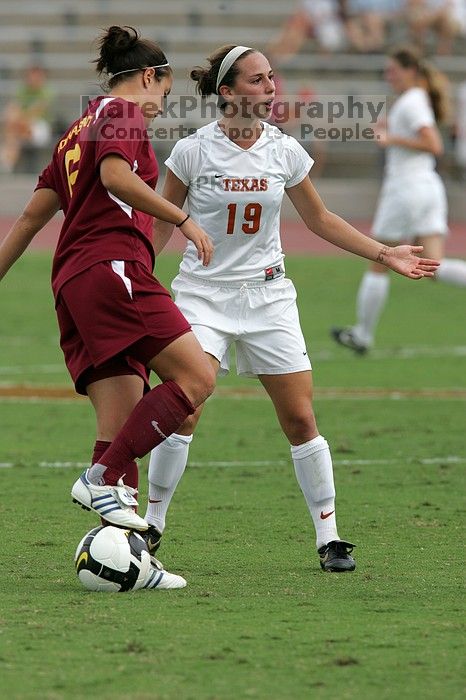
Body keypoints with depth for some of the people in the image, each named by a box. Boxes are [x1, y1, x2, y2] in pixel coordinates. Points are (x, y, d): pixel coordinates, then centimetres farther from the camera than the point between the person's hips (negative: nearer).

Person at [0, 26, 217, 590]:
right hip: (112, 267, -9)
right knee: (196, 375, -15)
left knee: (123, 426, 1)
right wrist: (183, 220, -15)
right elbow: (115, 176, -17)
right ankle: (102, 479, -19)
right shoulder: (123, 112, 3)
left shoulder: (78, 131, 28)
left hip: (72, 285, 9)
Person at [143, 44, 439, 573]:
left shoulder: (285, 151, 1)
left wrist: (384, 254, 10)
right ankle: (151, 523, 0)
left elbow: (319, 219, 13)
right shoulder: (193, 150, -7)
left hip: (268, 294, 2)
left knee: (300, 419, -3)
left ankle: (329, 536, 7)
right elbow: (162, 223, 3)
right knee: (183, 410, -17)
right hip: (204, 292, -2)